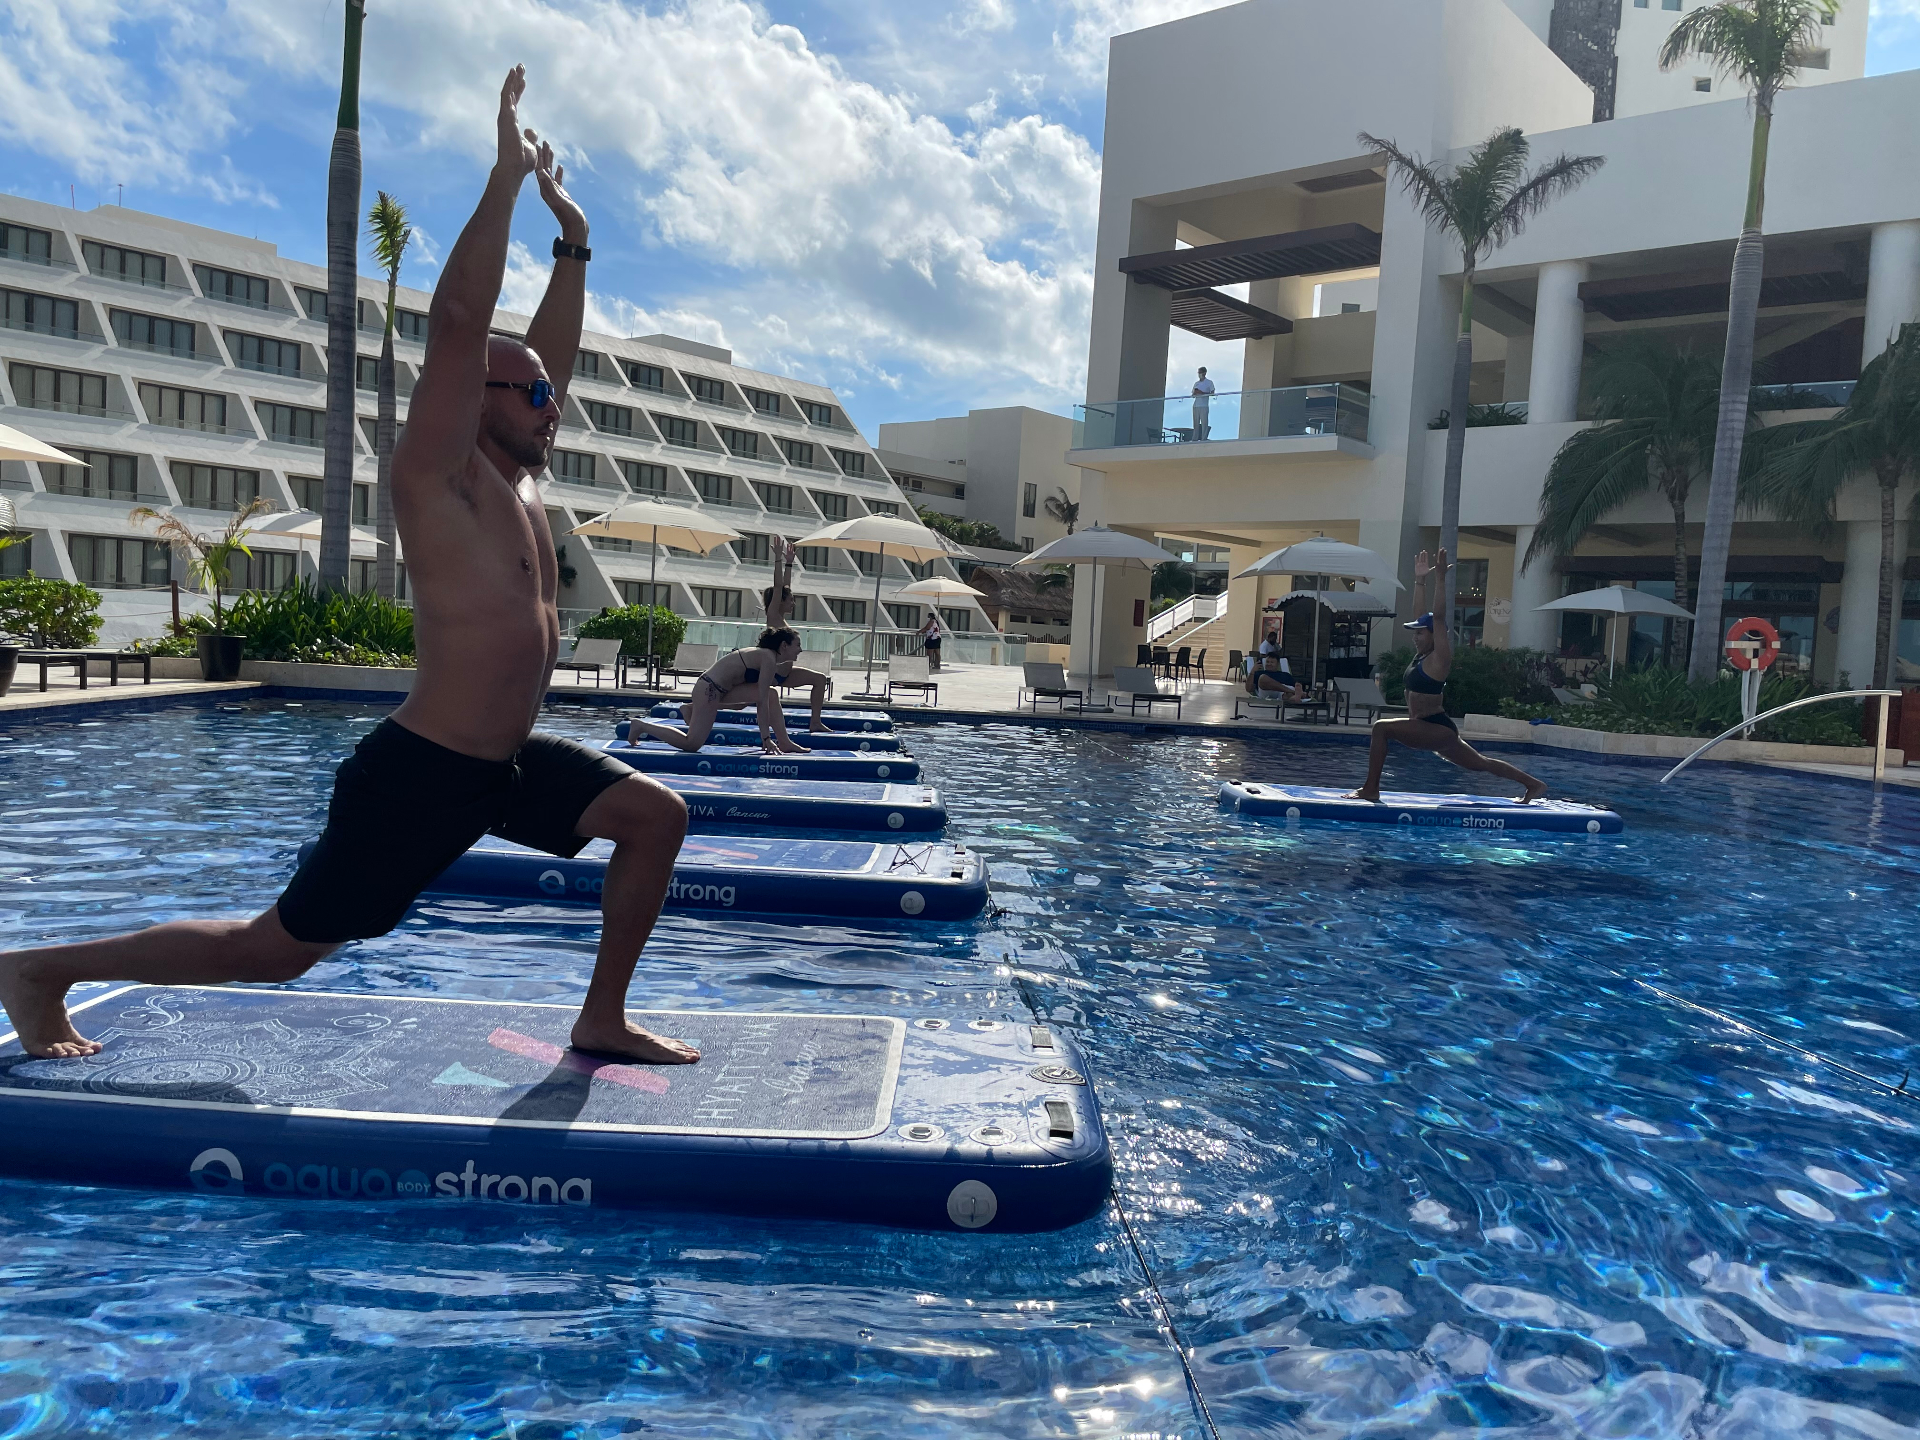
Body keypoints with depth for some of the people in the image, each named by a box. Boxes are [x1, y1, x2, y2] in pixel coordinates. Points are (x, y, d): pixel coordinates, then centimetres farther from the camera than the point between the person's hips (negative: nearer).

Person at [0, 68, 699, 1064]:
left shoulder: (515, 479, 10)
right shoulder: (440, 475, -12)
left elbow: (549, 353, 19)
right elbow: (456, 324, -23)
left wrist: (573, 241, 16)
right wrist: (507, 176, -19)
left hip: (509, 763, 8)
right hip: (420, 773, -8)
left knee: (656, 815, 2)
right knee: (276, 950, 2)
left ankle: (602, 1019, 11)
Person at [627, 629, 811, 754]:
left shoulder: (763, 655, 14)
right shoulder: (769, 658, -14)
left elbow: (760, 698, 18)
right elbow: (762, 701, -17)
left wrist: (766, 735, 19)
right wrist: (766, 737, -15)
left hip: (719, 688, 10)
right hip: (710, 689, -10)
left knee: (772, 693, 9)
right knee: (691, 744, -9)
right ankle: (641, 725, 4)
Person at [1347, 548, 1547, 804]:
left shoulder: (1439, 658, -12)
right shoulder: (1421, 655, 10)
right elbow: (1421, 613, 13)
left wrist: (1440, 578, -24)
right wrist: (1420, 580, 13)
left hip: (1438, 729, -10)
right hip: (1436, 730, 10)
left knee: (1381, 727, -22)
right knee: (1480, 763, 21)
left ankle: (1370, 789, -21)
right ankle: (1534, 784, 32)